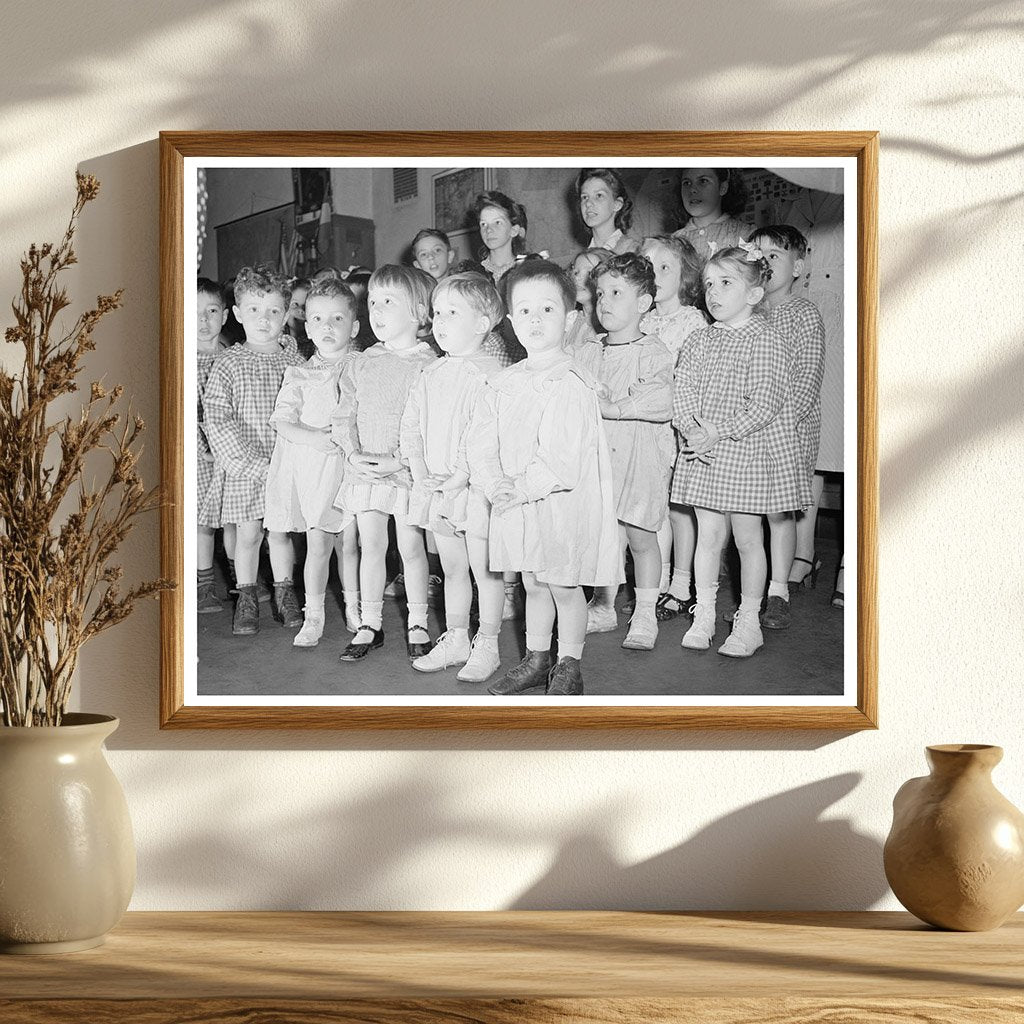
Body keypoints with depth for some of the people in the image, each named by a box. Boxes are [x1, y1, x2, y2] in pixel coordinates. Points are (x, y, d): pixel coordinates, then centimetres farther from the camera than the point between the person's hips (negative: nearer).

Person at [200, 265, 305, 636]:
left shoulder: (294, 361, 2)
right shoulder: (229, 364, -4)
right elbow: (215, 417, -9)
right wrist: (250, 459, -16)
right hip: (242, 466, -1)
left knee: (281, 532, 9)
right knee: (248, 534, 5)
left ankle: (284, 592, 23)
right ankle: (246, 597, 18)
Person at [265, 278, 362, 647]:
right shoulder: (300, 376, 2)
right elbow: (283, 421, -3)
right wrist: (317, 437, -18)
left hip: (352, 464, 0)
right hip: (310, 465, 0)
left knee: (351, 543, 6)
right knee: (317, 545, 1)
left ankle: (353, 609, 23)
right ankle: (313, 616, 10)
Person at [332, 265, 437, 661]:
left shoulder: (427, 365, -7)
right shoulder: (360, 364, 8)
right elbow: (343, 416, 10)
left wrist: (398, 460, -19)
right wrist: (354, 454, -7)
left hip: (409, 470, -4)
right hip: (363, 471, 4)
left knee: (411, 546, 2)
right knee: (371, 545, 9)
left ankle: (417, 624, 16)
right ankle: (370, 625, 17)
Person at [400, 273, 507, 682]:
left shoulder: (489, 375, -12)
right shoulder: (430, 376, 11)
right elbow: (411, 426, 12)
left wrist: (459, 477, -20)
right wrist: (420, 472, -2)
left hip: (476, 488, -7)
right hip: (435, 490, 7)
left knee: (485, 570, 2)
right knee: (452, 569, 16)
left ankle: (486, 646, 10)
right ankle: (454, 640, 26)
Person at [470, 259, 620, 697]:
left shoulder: (573, 385, -16)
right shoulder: (502, 385, 5)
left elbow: (563, 461, -22)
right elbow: (482, 445, 3)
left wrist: (518, 489, -20)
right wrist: (495, 484, -15)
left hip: (563, 505, -6)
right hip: (517, 508, 6)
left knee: (564, 587, 5)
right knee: (533, 585, 18)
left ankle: (569, 667, 18)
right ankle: (535, 661, 30)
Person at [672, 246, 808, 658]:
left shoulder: (765, 343, -11)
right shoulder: (701, 340, 7)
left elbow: (763, 407, -17)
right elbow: (683, 389, 3)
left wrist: (718, 434, -21)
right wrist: (691, 428, -16)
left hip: (749, 450, -4)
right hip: (703, 453, 4)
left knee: (747, 538, 4)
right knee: (707, 535, 8)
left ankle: (748, 622, 13)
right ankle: (703, 616, 18)